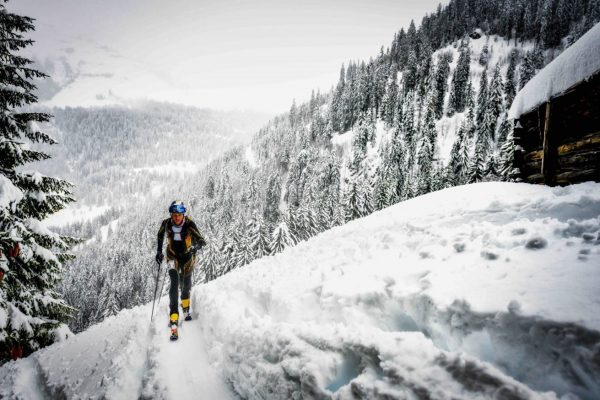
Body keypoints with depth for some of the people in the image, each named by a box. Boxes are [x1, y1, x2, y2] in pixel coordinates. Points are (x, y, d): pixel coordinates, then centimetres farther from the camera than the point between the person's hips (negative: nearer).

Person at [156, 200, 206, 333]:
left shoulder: (189, 224, -24)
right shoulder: (166, 223, -16)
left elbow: (202, 241, -27)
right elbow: (160, 235, 6)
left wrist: (196, 247, -48)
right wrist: (159, 251, 6)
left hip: (187, 256, 0)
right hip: (173, 256, 0)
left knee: (186, 284, 11)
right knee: (175, 282, -20)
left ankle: (185, 307, 43)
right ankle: (174, 317, -22)